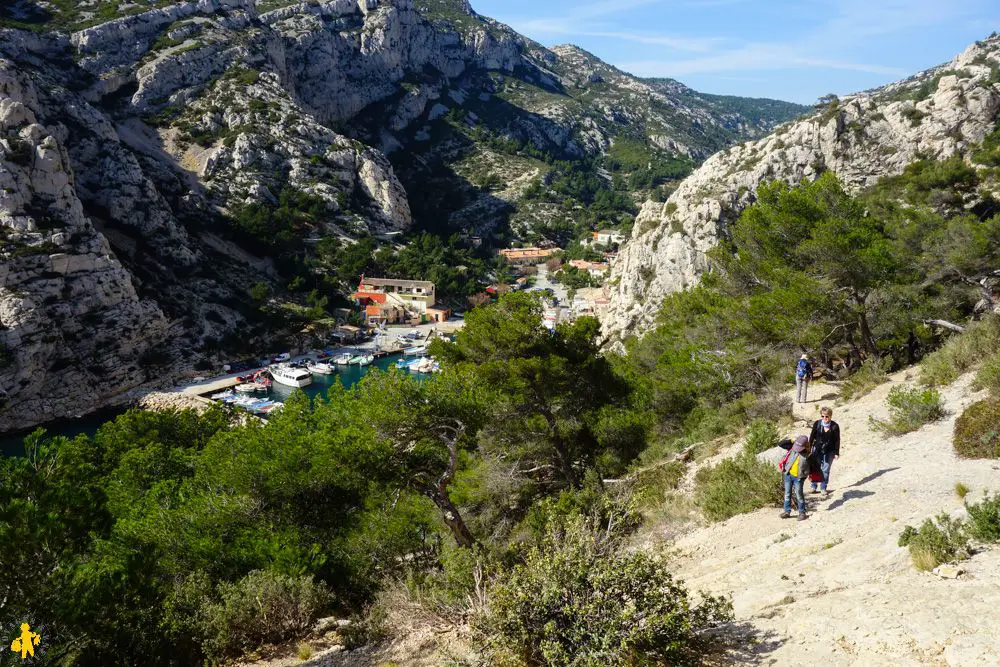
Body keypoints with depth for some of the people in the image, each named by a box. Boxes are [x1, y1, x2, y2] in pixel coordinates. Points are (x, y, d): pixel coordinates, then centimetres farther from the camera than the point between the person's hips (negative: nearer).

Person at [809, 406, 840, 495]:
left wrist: (837, 453, -3)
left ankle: (823, 488, 19)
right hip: (817, 449, 1)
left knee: (825, 470, 6)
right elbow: (812, 436, 2)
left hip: (829, 451, -1)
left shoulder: (835, 426, -11)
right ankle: (813, 487, 18)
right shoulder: (817, 424, -8)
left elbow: (837, 440, -4)